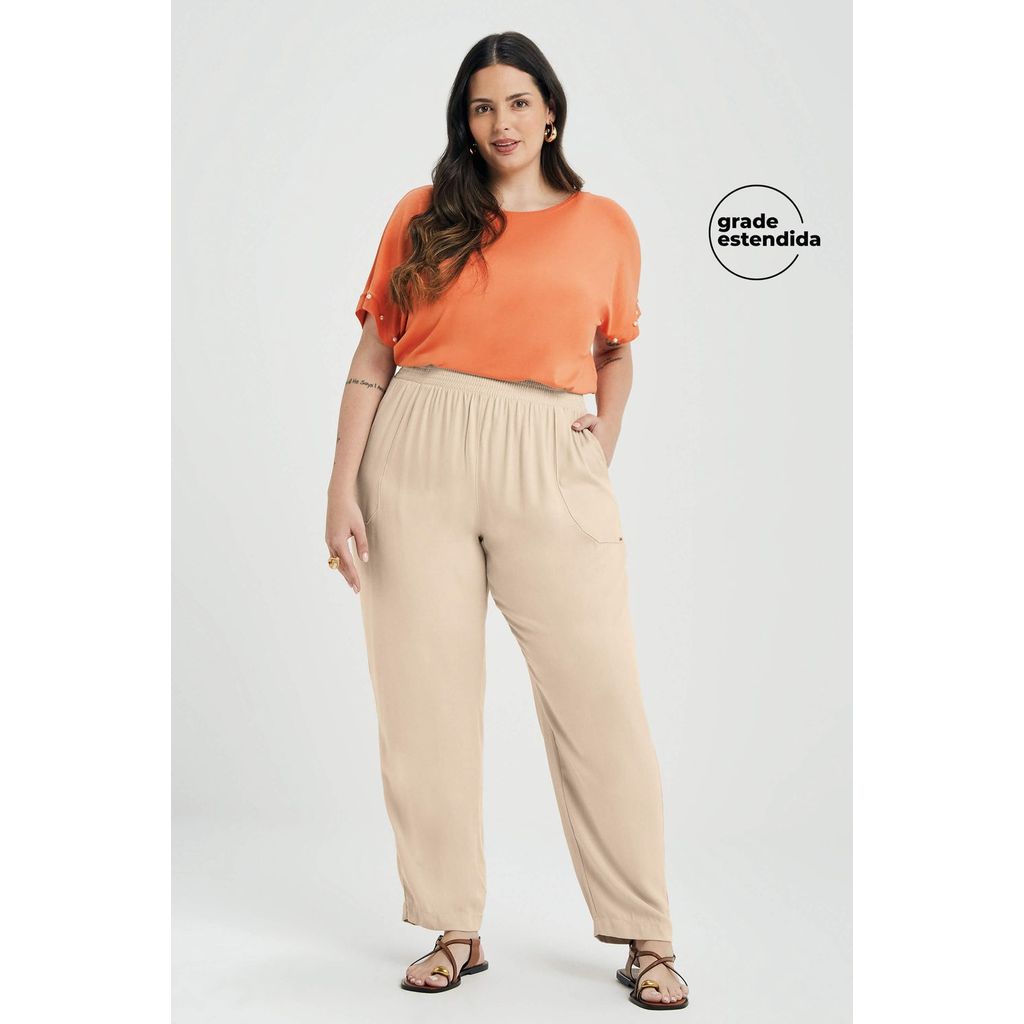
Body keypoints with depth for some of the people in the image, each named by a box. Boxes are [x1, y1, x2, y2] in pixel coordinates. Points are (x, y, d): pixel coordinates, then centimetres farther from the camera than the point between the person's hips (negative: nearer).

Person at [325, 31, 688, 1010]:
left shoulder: (605, 225, 13)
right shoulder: (422, 215, 11)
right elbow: (374, 352, 8)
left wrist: (605, 443, 8)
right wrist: (342, 485, 0)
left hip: (552, 464, 0)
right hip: (419, 459, 1)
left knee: (599, 696, -5)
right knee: (427, 698, 2)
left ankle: (644, 938, 8)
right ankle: (455, 929, 17)